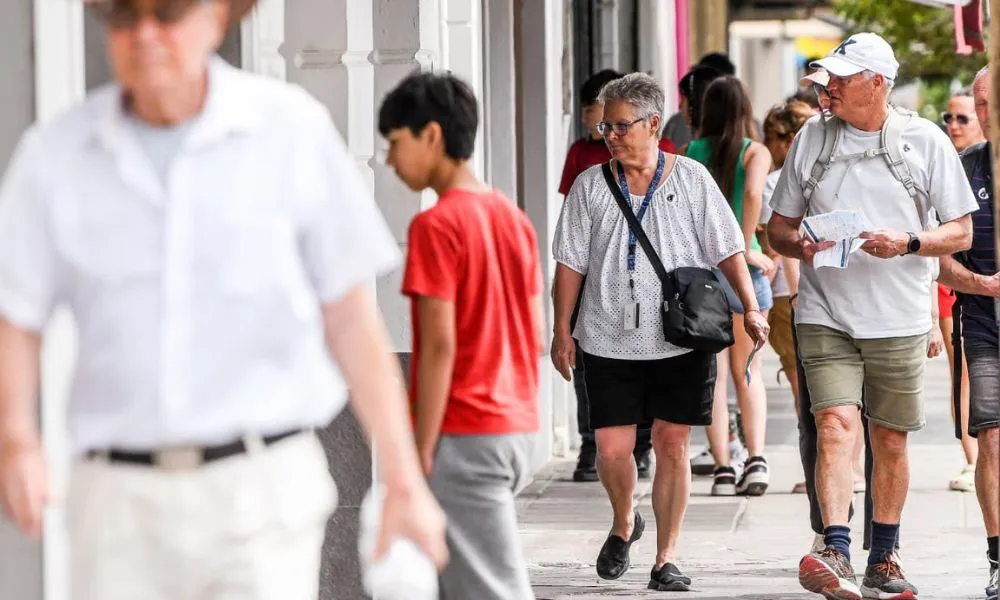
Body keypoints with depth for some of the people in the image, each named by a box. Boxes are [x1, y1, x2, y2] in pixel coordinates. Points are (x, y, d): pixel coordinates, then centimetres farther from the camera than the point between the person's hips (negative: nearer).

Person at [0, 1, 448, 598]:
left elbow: (350, 315, 3)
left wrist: (404, 481, 2)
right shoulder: (55, 155, 1)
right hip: (121, 503, 2)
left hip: (262, 489, -2)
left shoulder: (291, 129, -4)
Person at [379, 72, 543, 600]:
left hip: (463, 436, -8)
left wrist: (421, 452, -15)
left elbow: (440, 345, -18)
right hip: (515, 427, 8)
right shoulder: (513, 218, 11)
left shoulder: (437, 226, -13)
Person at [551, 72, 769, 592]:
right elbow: (570, 263, 8)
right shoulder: (590, 186, 7)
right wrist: (562, 329, 3)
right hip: (609, 341, 1)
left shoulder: (691, 180, 4)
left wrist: (751, 309, -6)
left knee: (672, 445, 0)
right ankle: (623, 525, 27)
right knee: (612, 448, -4)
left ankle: (666, 559, 10)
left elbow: (727, 251, 4)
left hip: (680, 341, -1)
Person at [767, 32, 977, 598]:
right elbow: (779, 226, 14)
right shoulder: (812, 138, 7)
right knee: (836, 424, -17)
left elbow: (961, 233, 3)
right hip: (825, 313, 0)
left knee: (891, 440, 9)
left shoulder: (926, 141, 1)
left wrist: (907, 243, -15)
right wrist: (799, 245, -10)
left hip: (899, 318, 0)